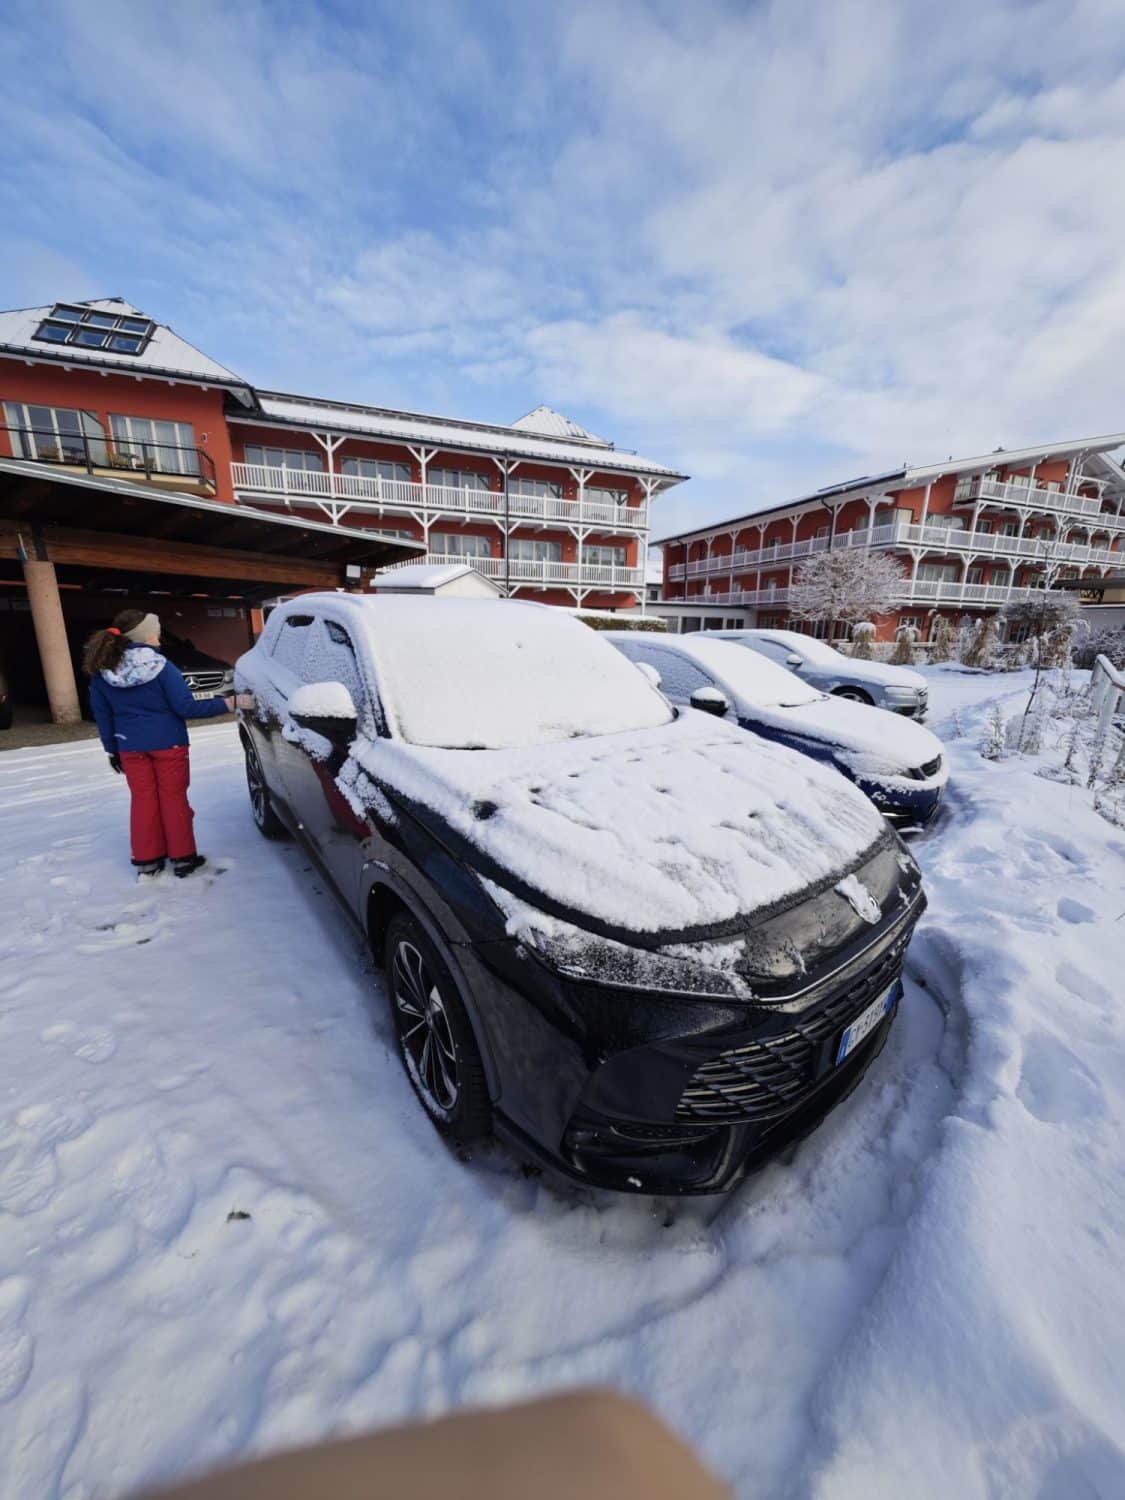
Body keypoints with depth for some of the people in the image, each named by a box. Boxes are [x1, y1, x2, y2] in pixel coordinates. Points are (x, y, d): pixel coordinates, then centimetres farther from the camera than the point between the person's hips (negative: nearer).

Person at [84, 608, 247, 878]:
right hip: (167, 744, -4)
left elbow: (102, 714, 5)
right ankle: (183, 857, 14)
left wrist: (111, 748, 14)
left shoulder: (102, 671, -1)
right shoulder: (161, 667, -16)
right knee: (174, 799, 6)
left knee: (142, 800, 13)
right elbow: (185, 706, -17)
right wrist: (226, 704, -14)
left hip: (130, 747, 4)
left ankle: (147, 860, 21)